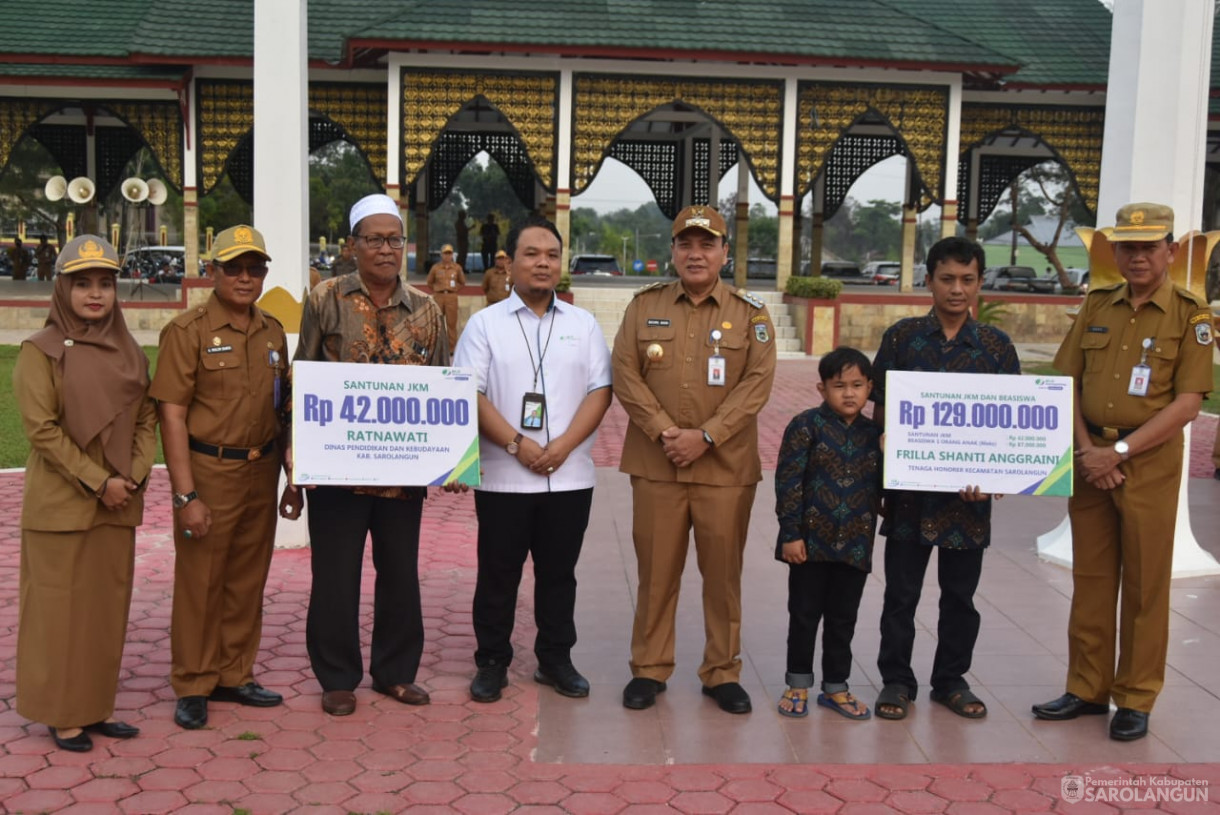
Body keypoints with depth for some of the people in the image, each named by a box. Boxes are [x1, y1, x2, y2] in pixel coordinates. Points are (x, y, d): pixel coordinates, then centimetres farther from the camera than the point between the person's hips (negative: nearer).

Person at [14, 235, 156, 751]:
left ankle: (97, 707, 21)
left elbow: (146, 418, 10)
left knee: (110, 606, 10)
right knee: (60, 608, 2)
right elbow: (41, 428, -13)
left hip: (119, 504, 5)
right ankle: (62, 715, 13)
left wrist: (136, 474, -5)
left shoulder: (129, 351, 10)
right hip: (61, 504, -5)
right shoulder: (41, 351, -6)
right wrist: (96, 482, -16)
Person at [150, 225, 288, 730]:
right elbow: (171, 416, -12)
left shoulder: (273, 332, 10)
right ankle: (192, 687, 17)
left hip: (261, 471, 6)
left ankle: (234, 676, 27)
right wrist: (186, 495, -16)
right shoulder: (187, 330, -8)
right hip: (209, 472, -5)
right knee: (200, 582, 3)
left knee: (248, 580, 13)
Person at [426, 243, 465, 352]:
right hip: (438, 297, 1)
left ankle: (452, 348, 4)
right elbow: (430, 282, 16)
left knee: (451, 323, -1)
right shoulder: (435, 268, 5)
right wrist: (436, 290, 7)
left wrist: (454, 290, 7)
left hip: (451, 297, -1)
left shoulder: (457, 268, 6)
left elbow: (462, 282, 17)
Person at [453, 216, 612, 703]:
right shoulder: (485, 323, 2)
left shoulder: (584, 325, 9)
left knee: (559, 572, 11)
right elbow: (468, 395, -6)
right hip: (502, 476, -2)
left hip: (569, 476, 2)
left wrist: (563, 445, -11)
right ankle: (491, 663, 18)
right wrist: (517, 445, -14)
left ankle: (555, 659, 23)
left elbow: (600, 391, 3)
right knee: (498, 574, 6)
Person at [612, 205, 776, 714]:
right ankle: (649, 669, 20)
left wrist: (706, 436, -15)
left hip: (726, 467, 0)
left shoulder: (751, 314, 3)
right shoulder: (644, 306, 7)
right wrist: (664, 432, -12)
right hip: (655, 464, 1)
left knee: (724, 572, 7)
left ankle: (723, 673, 20)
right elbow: (625, 375, 0)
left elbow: (757, 382, -5)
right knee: (656, 571, 7)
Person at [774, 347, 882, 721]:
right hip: (811, 542, -3)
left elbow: (880, 487, 13)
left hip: (855, 546, 3)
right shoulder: (806, 426, -7)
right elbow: (788, 482, -10)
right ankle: (798, 684, 23)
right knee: (804, 615, 8)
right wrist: (790, 534, -12)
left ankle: (836, 686, 26)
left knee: (843, 619, 13)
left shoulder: (875, 433, 5)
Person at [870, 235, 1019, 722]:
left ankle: (951, 680, 28)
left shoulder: (997, 345, 3)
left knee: (960, 593, 13)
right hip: (910, 487, -1)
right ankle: (896, 680, 21)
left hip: (970, 490, 1)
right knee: (902, 592, 8)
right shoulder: (902, 337, 0)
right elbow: (881, 410, 3)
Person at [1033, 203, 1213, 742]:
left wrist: (1119, 452, -15)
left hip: (1149, 461, -4)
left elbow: (1187, 403, -10)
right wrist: (1086, 449, -6)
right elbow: (1066, 384, 8)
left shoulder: (1190, 315, -3)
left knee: (1145, 585, 3)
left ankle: (1135, 701, 14)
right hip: (1091, 459, 4)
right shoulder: (1096, 307, 9)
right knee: (1090, 579, 10)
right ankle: (1087, 689, 21)